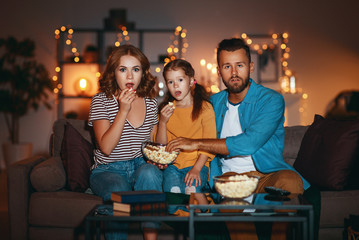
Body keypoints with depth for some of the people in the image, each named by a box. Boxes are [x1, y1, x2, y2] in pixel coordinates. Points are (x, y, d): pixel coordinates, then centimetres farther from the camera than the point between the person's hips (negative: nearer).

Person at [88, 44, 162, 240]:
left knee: (150, 173, -32)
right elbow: (106, 148, -14)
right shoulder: (101, 101, -3)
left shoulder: (150, 102, 9)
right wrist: (123, 111, -19)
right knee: (119, 190, -35)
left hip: (141, 166, 3)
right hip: (108, 170, -3)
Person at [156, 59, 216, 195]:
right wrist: (162, 122, -5)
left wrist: (196, 168, -18)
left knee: (191, 189, -29)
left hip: (197, 164, -2)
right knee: (173, 190, -26)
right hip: (172, 164, 2)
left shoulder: (204, 107, 1)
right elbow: (161, 147, 10)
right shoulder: (167, 109, 13)